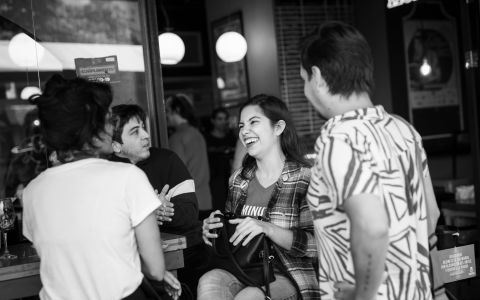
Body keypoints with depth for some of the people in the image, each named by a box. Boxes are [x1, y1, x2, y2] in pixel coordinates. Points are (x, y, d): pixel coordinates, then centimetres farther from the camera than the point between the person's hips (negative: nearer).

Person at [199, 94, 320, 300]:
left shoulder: (304, 179, -6)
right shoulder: (238, 179, 11)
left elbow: (314, 246, -11)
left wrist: (266, 228, -24)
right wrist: (213, 231, 1)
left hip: (285, 276, -4)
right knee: (209, 281, -27)